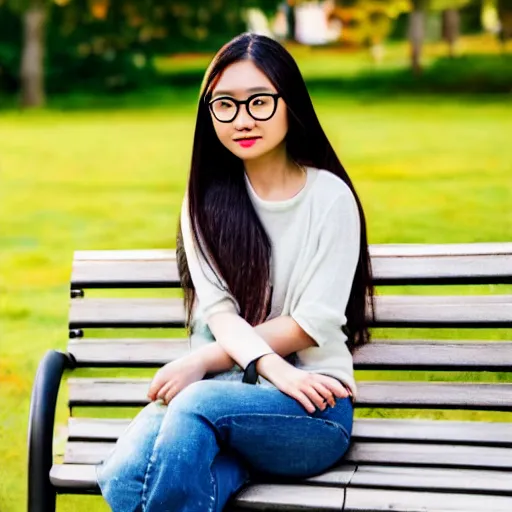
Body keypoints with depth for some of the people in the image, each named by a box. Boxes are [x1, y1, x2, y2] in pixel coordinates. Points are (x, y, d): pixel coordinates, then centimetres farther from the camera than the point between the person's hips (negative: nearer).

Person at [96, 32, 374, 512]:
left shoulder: (330, 197, 1)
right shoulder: (206, 200, 12)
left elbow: (313, 322, -6)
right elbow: (218, 311, 0)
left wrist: (201, 361, -10)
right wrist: (275, 371, -19)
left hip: (312, 409, -3)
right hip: (229, 390, 3)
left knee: (198, 404, -36)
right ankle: (241, 464, -13)